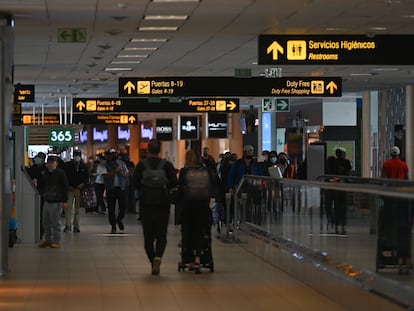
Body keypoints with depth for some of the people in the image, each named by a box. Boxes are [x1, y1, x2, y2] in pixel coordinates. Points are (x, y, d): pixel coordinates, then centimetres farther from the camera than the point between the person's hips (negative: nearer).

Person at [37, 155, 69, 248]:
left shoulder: (60, 173, -6)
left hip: (56, 202, -7)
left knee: (55, 223, -3)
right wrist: (43, 194, 14)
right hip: (47, 201, 7)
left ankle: (56, 241, 4)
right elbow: (41, 185, 29)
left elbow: (65, 187, -8)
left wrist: (65, 201, -11)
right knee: (46, 222, 9)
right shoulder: (45, 174, 13)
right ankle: (47, 240, 19)